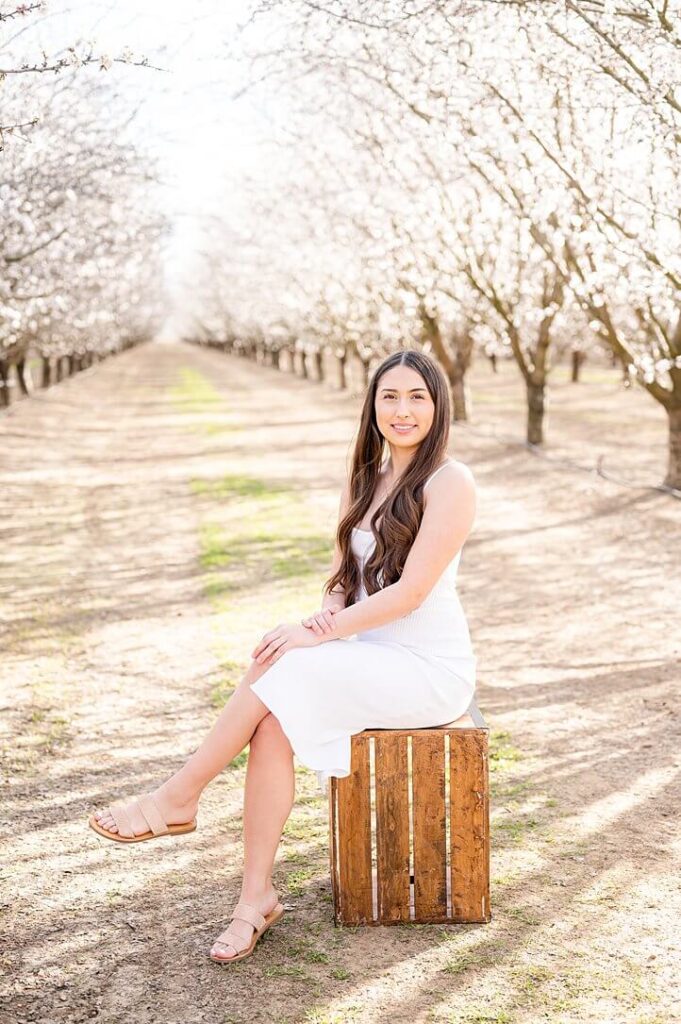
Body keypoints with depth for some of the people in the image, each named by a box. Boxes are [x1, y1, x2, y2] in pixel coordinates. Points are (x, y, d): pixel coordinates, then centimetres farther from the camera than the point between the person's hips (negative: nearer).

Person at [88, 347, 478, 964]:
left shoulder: (449, 482, -11)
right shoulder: (363, 481, 11)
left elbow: (409, 593, -18)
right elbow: (342, 576, 13)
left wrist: (319, 635, -20)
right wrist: (326, 615, -9)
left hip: (433, 670, -6)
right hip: (371, 659, 6)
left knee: (280, 672, -25)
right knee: (274, 722, -21)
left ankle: (178, 799, -10)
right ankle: (257, 897, -15)